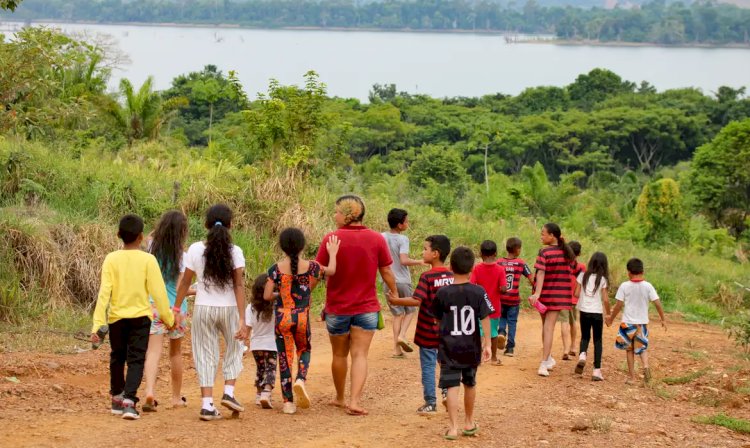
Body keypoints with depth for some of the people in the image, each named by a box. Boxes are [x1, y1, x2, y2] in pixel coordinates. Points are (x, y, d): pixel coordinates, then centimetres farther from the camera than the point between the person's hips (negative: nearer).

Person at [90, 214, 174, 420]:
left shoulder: (111, 259, -6)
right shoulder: (148, 260, -8)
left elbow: (104, 292, -11)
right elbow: (158, 292, -7)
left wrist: (97, 324, -12)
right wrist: (168, 318, 3)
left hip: (117, 317, 2)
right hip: (140, 317, -2)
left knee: (117, 358, 18)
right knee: (136, 360, -1)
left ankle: (117, 399, 31)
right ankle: (129, 401, -17)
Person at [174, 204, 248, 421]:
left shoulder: (195, 250, -6)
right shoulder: (234, 252, -9)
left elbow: (185, 282, -1)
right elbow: (239, 285, -12)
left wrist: (177, 308, 10)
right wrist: (242, 319, -13)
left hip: (203, 308, 1)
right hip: (228, 308, -1)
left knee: (205, 355, 8)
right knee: (234, 348, 21)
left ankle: (207, 405, 2)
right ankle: (229, 392, 8)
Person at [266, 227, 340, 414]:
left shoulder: (276, 269, -7)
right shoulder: (310, 266, -5)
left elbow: (267, 295, -7)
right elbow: (331, 271, 13)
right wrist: (332, 253, 28)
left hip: (282, 317, 0)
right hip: (302, 317, 0)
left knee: (285, 357, 7)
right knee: (304, 350, 22)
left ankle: (288, 402, 7)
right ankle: (300, 380, -8)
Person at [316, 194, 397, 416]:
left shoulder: (331, 239, -11)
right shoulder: (377, 239, -6)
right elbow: (386, 272, 0)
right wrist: (395, 293, 15)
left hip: (337, 308, 0)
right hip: (367, 307, 0)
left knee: (339, 355, 16)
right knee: (360, 355, 0)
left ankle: (340, 398, 30)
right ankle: (354, 401, -13)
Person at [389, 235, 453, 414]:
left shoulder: (427, 276, -17)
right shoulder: (452, 276, 1)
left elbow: (416, 300, -23)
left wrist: (396, 301, -12)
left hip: (428, 331, -5)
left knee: (428, 366, 3)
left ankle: (430, 403, 6)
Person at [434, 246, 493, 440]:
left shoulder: (443, 293, -6)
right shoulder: (478, 292, -6)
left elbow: (438, 318, 6)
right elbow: (485, 319, -8)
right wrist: (487, 344, -4)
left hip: (449, 348, -2)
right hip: (471, 348, 2)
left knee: (452, 386, -2)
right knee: (470, 384, 19)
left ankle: (454, 427, -11)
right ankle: (469, 423, 32)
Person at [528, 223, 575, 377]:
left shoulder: (544, 252, -12)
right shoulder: (566, 252, 2)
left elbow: (541, 273, -22)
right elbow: (569, 273, 9)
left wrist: (537, 293, -29)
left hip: (545, 293, -2)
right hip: (559, 295, 2)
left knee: (545, 326, 17)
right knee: (549, 327, -1)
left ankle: (548, 359, 29)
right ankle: (544, 363, -11)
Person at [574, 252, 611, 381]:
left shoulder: (583, 275, -1)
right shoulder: (602, 279, -6)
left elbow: (576, 294, -2)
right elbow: (605, 299, -8)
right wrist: (608, 314, 5)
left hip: (584, 311, 2)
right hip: (597, 312, -2)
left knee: (585, 337, 19)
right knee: (597, 340, 7)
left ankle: (582, 355, -12)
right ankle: (597, 370, 2)